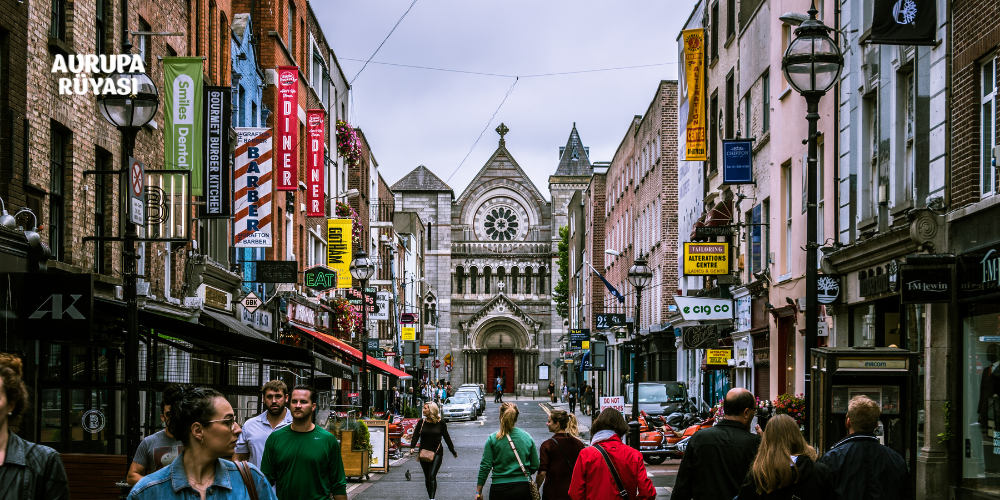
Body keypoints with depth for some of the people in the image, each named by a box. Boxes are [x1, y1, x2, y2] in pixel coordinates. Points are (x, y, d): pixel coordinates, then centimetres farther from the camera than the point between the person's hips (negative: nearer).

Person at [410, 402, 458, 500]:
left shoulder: (440, 423, -2)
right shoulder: (421, 422, 3)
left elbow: (446, 438, 5)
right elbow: (415, 435, 0)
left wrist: (453, 451, 12)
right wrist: (412, 447, -18)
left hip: (436, 453, -3)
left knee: (432, 475, -16)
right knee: (427, 477, 10)